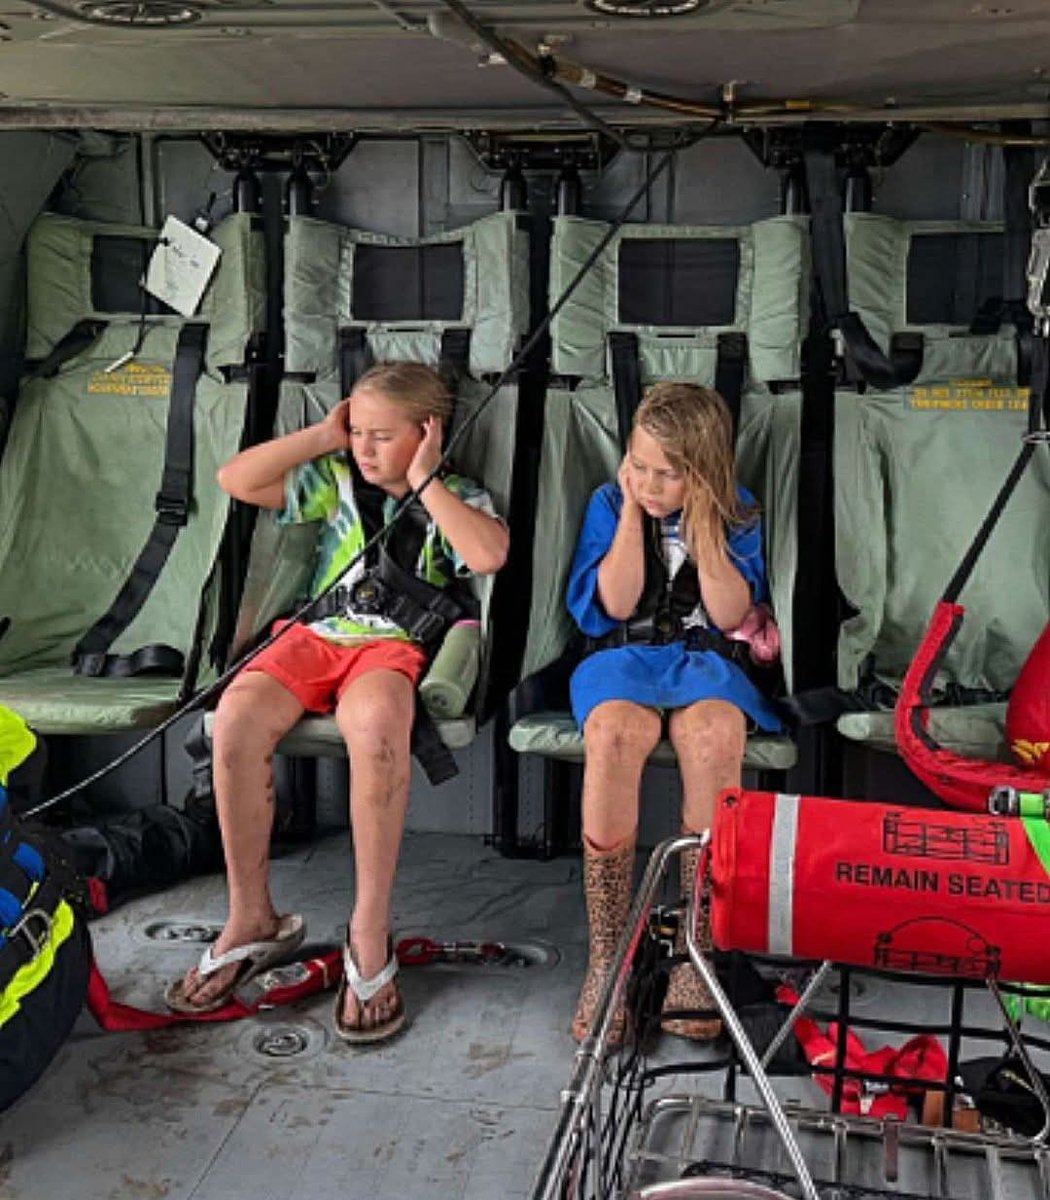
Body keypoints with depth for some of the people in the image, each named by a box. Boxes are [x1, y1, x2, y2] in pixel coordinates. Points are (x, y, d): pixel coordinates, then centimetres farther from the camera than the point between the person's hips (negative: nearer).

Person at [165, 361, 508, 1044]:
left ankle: (370, 932, -30)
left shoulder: (459, 499, 8)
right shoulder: (336, 480, 18)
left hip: (397, 643, -4)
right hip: (318, 632, 4)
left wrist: (425, 480, -7)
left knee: (374, 720, -41)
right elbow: (237, 480, 10)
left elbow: (489, 555, -16)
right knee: (237, 716, -28)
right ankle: (252, 919, -14)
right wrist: (322, 437, 9)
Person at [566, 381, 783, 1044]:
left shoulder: (738, 513, 5)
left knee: (714, 737, -37)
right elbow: (610, 606, -3)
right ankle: (606, 957, -29)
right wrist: (632, 512, -7)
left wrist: (702, 523, -9)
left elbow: (731, 615, -4)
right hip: (622, 655, 0)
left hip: (704, 660, 0)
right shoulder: (610, 502, 6)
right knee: (616, 732, -37)